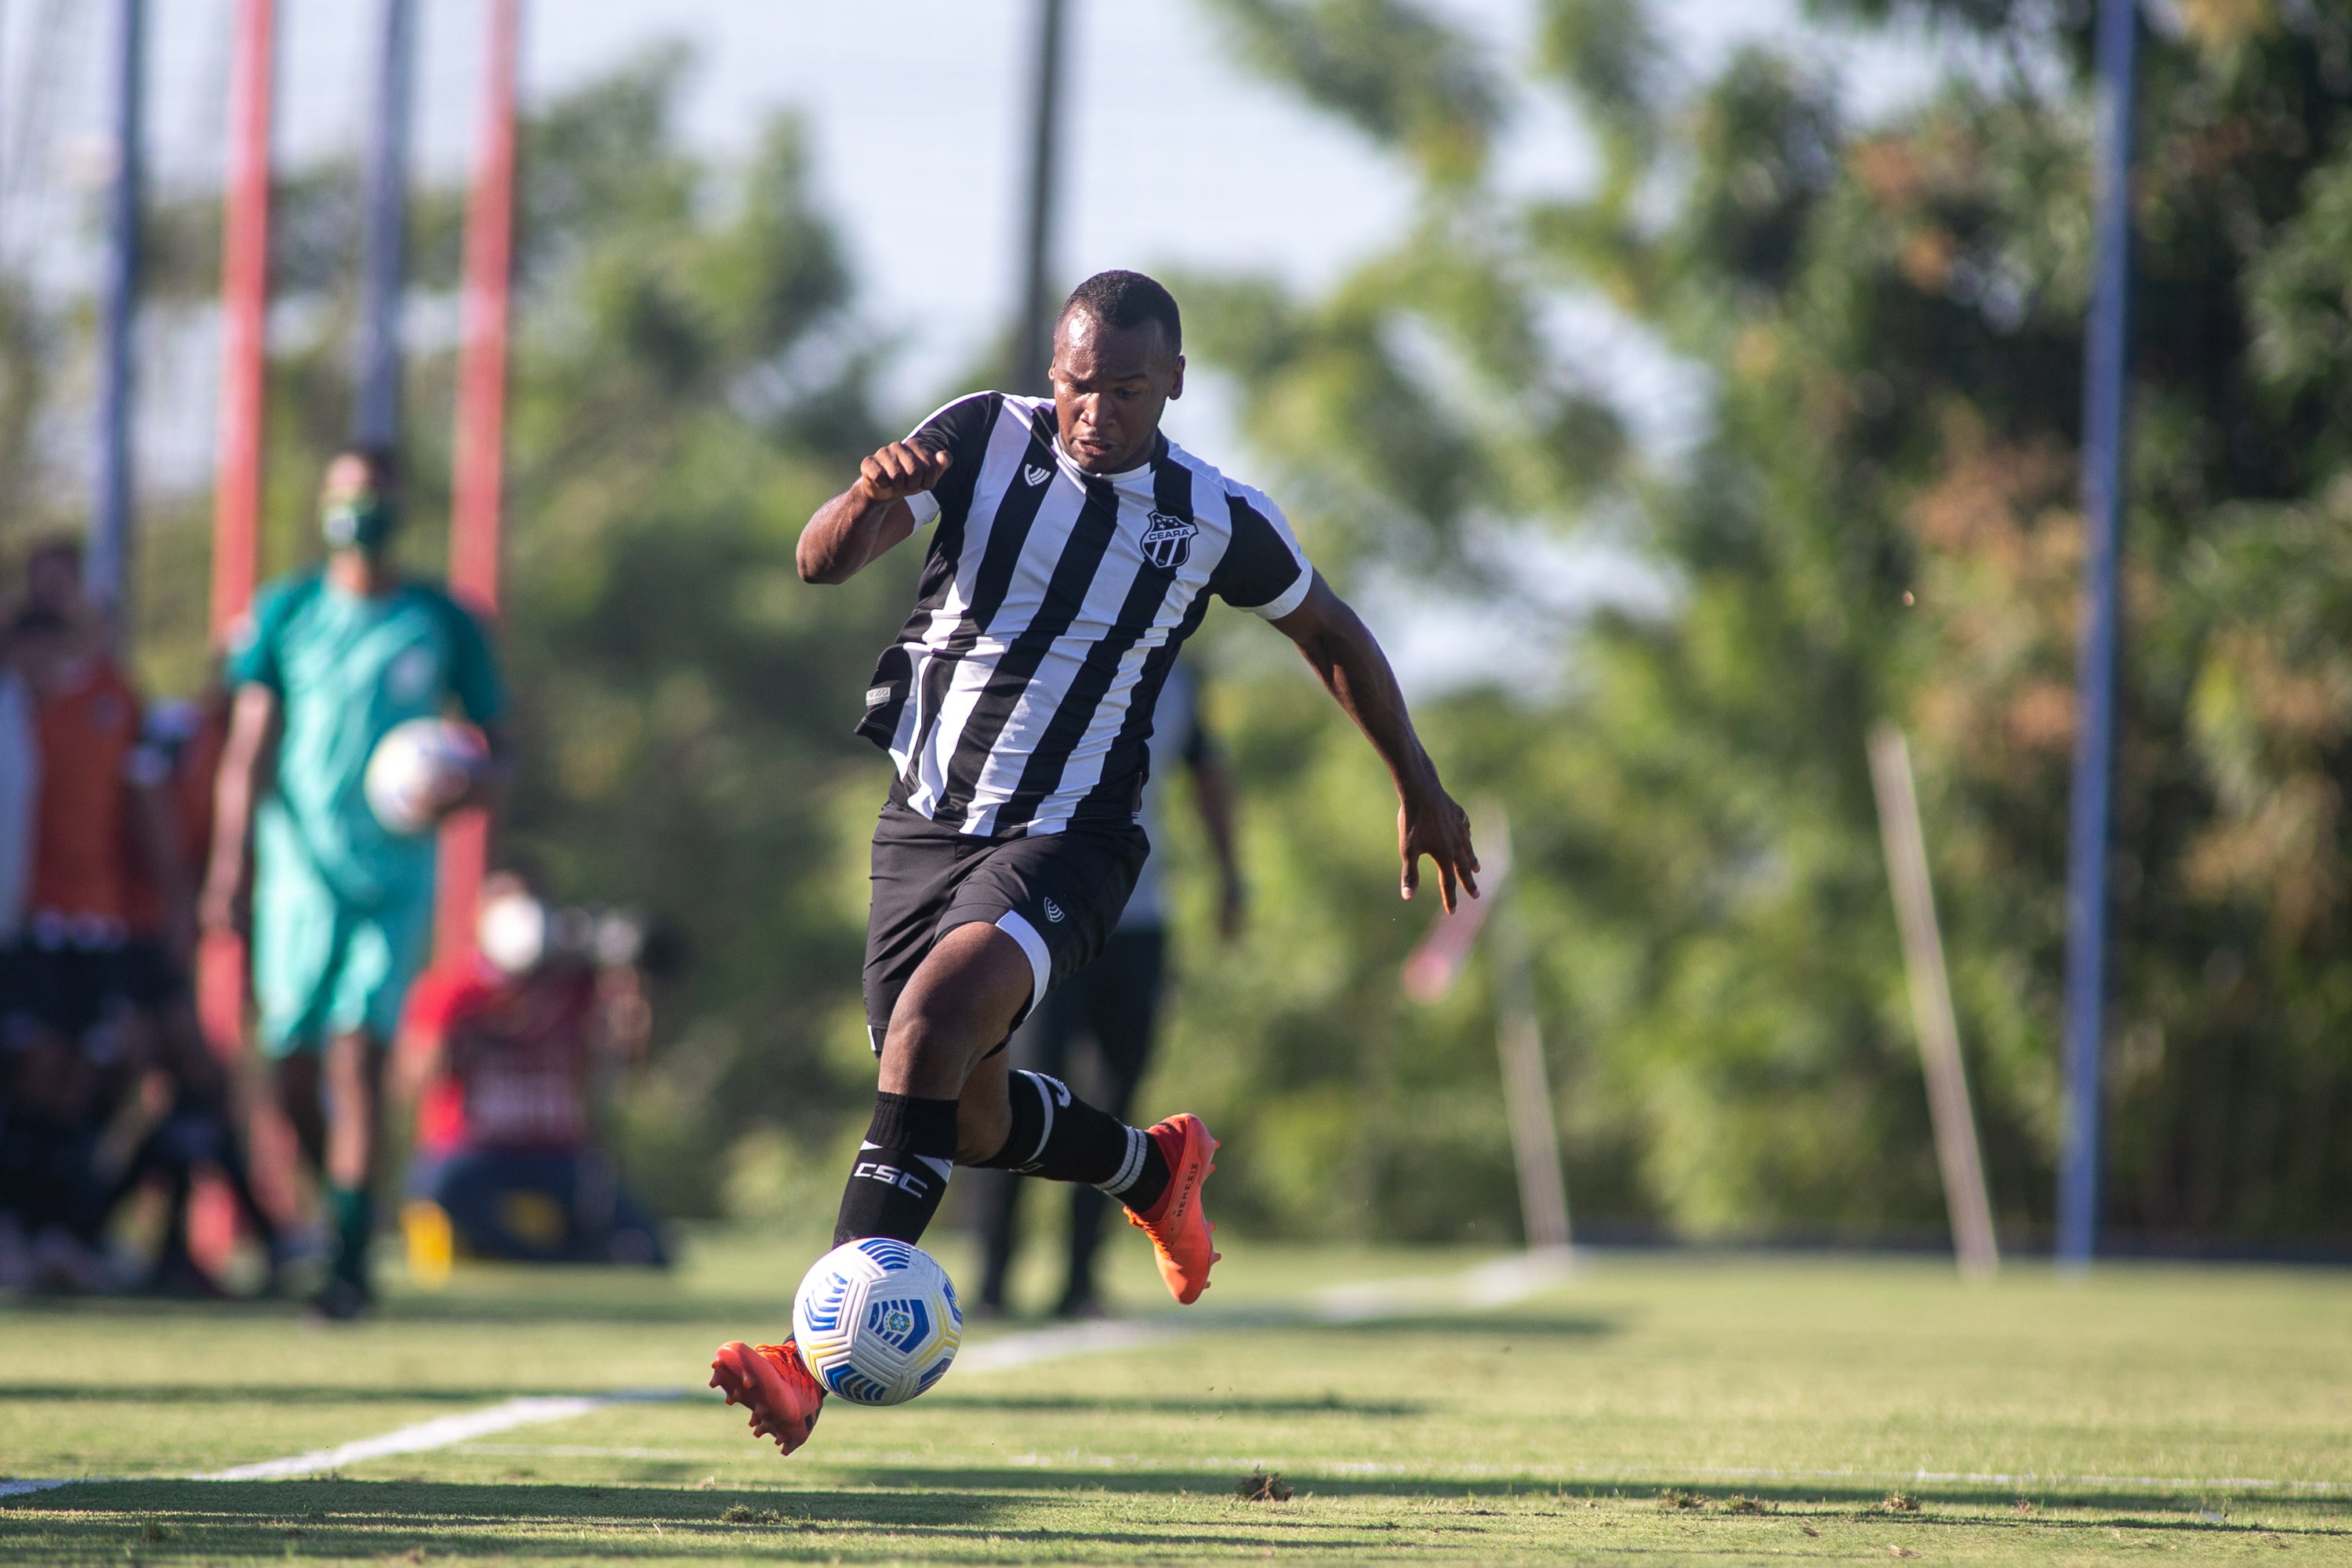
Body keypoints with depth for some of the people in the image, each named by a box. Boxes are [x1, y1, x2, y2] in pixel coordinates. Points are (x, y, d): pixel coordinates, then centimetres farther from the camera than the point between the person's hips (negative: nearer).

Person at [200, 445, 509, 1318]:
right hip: (299, 866, 1)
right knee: (292, 1070, 0)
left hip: (395, 875, -1)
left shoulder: (442, 624, 5)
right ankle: (341, 1201, 27)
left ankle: (350, 1260, -11)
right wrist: (228, 862, -6)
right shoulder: (285, 613, 6)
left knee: (358, 1056, -13)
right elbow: (249, 746, 4)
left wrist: (476, 783, -12)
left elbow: (496, 743, 12)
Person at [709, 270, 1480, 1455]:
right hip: (924, 823, 4)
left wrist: (1420, 791, 20)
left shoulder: (1218, 521, -5)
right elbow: (821, 561, -11)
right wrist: (868, 501, -35)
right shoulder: (985, 438, -5)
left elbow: (1334, 638, 13)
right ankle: (1155, 1170, 45)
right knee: (967, 1113, 11)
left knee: (934, 1020, -28)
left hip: (1067, 841, -4)